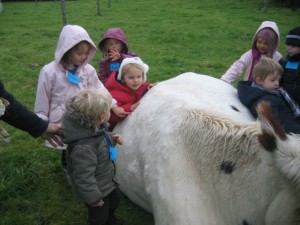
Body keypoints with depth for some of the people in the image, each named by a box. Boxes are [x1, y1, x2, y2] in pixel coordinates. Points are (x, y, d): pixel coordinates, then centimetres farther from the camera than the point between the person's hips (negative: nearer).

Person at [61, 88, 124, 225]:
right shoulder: (84, 148, -43)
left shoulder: (93, 127, -14)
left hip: (106, 180, 9)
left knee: (115, 200, 33)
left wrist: (111, 138, -9)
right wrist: (93, 197, -20)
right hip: (96, 188, -9)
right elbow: (84, 177, -34)